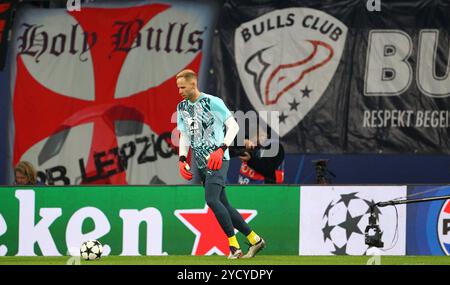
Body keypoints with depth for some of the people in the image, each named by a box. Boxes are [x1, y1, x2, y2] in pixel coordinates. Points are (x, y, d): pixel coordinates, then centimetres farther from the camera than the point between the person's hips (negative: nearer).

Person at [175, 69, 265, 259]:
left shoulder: (212, 102, -8)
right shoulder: (182, 107, 12)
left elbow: (233, 126, -10)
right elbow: (184, 136, 19)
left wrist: (221, 149, -21)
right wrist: (182, 160, 5)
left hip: (218, 160, -7)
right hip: (202, 164, 7)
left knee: (211, 200, -23)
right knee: (223, 206, 6)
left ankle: (234, 246, -19)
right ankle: (255, 240, 17)